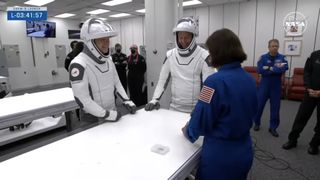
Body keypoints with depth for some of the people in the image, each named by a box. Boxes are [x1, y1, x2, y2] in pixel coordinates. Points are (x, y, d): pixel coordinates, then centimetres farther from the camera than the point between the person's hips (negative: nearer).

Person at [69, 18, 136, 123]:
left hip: (112, 111, 7)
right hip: (93, 118, -6)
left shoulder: (108, 59, 1)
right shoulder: (79, 64, -22)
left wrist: (126, 101, 0)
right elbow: (82, 99, -24)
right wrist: (106, 115, -21)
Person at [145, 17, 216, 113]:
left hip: (195, 110, -3)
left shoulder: (203, 55, -10)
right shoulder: (170, 55, 1)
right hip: (174, 108, 3)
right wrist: (154, 100, -5)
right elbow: (162, 80, 6)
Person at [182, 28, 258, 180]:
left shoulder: (216, 81, -24)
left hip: (219, 155, -7)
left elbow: (201, 121, -19)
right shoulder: (250, 80, 0)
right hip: (244, 152, 7)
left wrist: (188, 131, 0)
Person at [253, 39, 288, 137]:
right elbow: (260, 70, -16)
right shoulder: (263, 57, -2)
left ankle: (273, 127, 18)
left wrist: (269, 68, -17)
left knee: (275, 107, 6)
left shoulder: (282, 58, 0)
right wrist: (276, 69, -14)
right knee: (259, 105, 4)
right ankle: (257, 123, 24)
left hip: (276, 86, 1)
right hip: (264, 85, -1)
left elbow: (284, 68, -18)